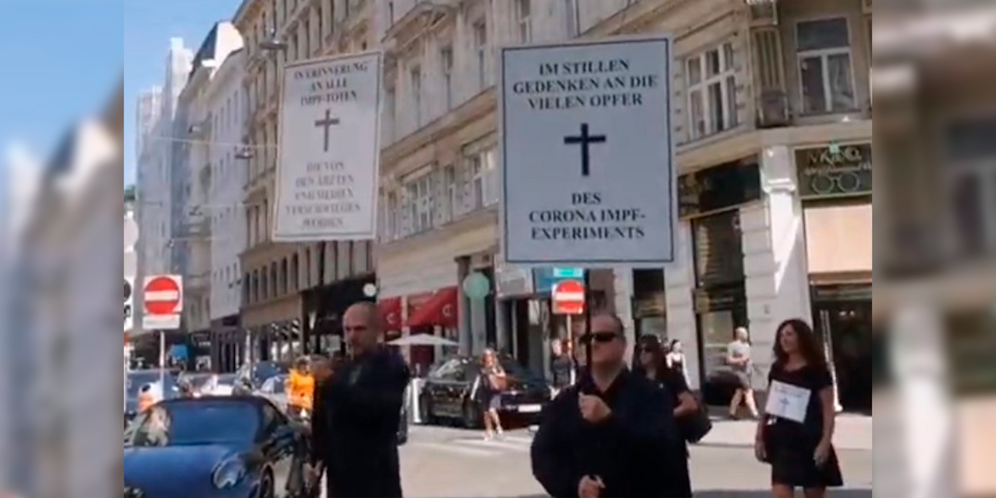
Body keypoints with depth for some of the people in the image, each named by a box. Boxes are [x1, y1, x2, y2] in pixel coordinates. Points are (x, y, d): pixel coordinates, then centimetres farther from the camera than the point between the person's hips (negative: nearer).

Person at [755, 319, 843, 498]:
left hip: (810, 440, -4)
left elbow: (828, 409, -8)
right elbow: (769, 406, 13)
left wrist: (825, 442, -17)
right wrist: (759, 437, 9)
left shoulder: (817, 370, -6)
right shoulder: (777, 369, 8)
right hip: (783, 440, 4)